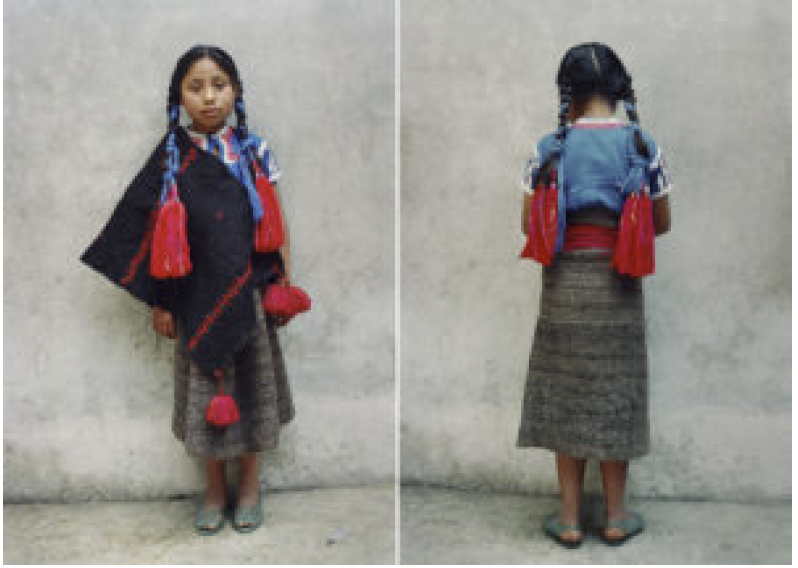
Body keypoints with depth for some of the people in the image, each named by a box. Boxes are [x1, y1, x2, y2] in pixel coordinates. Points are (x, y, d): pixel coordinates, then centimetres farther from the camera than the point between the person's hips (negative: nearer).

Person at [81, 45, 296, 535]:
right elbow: (157, 236, 0)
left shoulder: (255, 152, 0)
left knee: (251, 384, 9)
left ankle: (251, 483, 27)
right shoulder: (170, 159, -2)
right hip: (198, 297, 0)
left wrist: (285, 285, -2)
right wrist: (160, 303, 0)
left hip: (250, 292, 1)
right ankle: (215, 487, 27)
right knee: (205, 389, 8)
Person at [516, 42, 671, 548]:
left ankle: (569, 517, 16)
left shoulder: (550, 149, -3)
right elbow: (662, 224, 5)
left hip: (564, 285, 0)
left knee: (565, 393, 8)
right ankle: (616, 516, 21)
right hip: (619, 286, 1)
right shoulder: (643, 146, -1)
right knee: (617, 393, 10)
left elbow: (529, 225, -1)